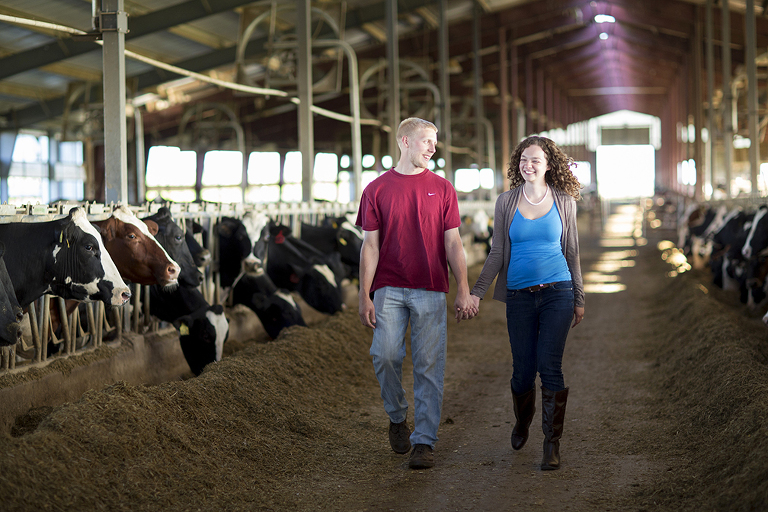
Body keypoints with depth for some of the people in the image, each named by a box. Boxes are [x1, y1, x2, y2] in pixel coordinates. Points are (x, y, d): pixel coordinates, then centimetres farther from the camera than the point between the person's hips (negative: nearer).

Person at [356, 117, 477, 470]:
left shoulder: (442, 189, 9)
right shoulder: (376, 189, 7)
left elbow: (453, 244, 7)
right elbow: (370, 246, 6)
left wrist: (463, 291, -2)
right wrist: (365, 296, 0)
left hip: (430, 290, 1)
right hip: (389, 290, 0)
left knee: (428, 366, -2)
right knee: (385, 355, -13)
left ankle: (424, 442, 4)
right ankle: (397, 418, 13)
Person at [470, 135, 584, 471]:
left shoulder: (564, 202, 4)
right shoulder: (506, 202, 5)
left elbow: (571, 252, 11)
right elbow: (497, 253, 8)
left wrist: (579, 298, 13)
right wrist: (477, 291, -1)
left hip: (557, 292, -1)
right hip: (519, 295, 1)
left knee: (549, 364, -11)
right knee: (523, 368, 3)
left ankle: (552, 443, -2)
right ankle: (522, 424, 33)